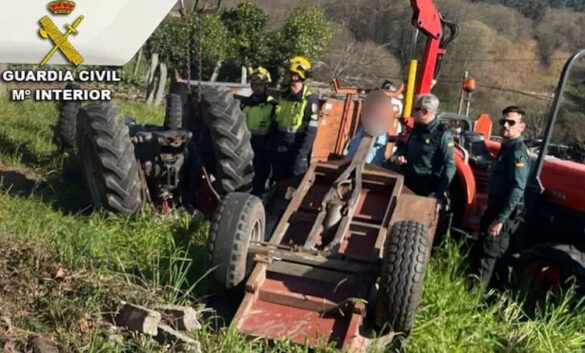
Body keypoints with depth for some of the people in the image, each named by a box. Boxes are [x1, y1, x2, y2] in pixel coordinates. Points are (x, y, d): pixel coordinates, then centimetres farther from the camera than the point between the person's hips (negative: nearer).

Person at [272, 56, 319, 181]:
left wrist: (301, 156, -21)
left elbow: (310, 132, -16)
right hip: (279, 152, 6)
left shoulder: (309, 100, -13)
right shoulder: (283, 96, 8)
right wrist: (271, 149, 10)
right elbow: (276, 124, 13)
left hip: (296, 153, -6)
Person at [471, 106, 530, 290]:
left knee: (485, 258, -5)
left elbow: (517, 190, -24)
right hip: (496, 209, 10)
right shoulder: (506, 148, 14)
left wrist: (500, 219, -25)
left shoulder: (517, 152, -18)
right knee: (478, 253, 18)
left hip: (503, 214, -10)